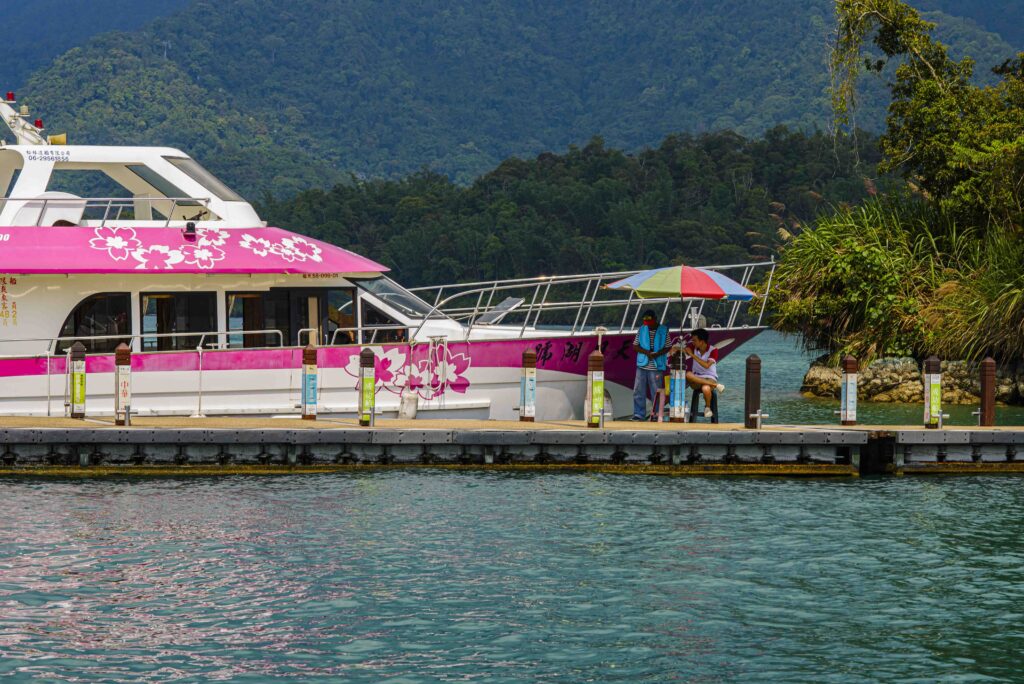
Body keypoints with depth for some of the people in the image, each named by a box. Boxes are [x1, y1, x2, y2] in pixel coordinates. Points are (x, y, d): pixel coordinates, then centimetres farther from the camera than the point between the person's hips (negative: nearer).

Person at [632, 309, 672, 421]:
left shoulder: (663, 331, 1)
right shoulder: (641, 330, 6)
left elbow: (668, 347, 2)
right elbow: (635, 346, 6)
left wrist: (657, 354, -15)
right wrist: (646, 352, -12)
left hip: (657, 366, -2)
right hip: (642, 365, 2)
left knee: (656, 391, 2)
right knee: (638, 391, -1)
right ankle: (638, 414, 4)